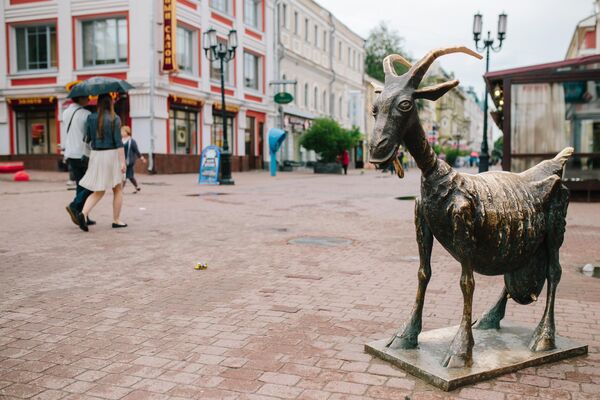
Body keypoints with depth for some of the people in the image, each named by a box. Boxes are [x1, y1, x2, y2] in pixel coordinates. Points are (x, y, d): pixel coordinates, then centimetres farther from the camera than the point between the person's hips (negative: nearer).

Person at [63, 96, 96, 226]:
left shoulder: (66, 113, 10)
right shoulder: (86, 114, -13)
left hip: (70, 154, 7)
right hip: (83, 154, -7)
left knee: (81, 185, 10)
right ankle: (74, 206, -12)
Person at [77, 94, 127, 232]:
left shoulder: (91, 118, 3)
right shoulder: (115, 119, -9)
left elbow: (87, 138, 7)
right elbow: (118, 141, -14)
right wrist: (123, 162, -14)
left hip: (96, 156, 4)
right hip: (112, 156, -4)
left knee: (98, 192, 10)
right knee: (118, 189, 12)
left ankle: (83, 214, -13)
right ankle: (116, 220, 12)